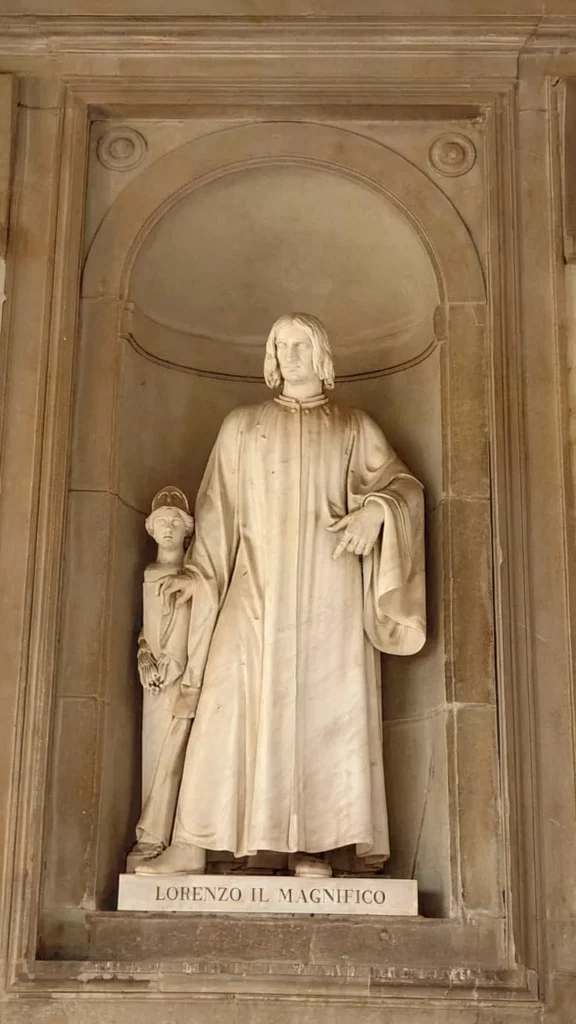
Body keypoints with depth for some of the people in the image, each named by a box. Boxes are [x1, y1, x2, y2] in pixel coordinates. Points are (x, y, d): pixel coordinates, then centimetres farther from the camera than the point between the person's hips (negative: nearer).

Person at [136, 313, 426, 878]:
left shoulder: (355, 428, 15)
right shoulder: (242, 425, 18)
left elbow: (403, 482, 8)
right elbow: (218, 507, 14)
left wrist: (374, 509, -14)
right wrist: (200, 573, 3)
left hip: (330, 586, 0)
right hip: (258, 584, 0)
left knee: (324, 705, -7)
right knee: (230, 701, -9)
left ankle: (310, 842, -4)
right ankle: (191, 845, -10)